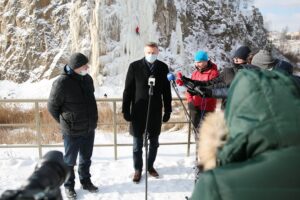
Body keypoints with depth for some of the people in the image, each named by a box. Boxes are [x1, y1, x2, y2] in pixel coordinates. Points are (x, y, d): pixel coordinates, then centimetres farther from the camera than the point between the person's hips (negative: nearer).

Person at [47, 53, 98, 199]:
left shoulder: (87, 78, 1)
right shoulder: (62, 83, -19)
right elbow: (52, 106, -9)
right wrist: (65, 122, -1)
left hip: (90, 128, 6)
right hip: (72, 131, -6)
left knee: (86, 158, 21)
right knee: (70, 160, 13)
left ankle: (85, 181, 40)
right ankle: (69, 186, 33)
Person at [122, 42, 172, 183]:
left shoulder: (163, 67, 0)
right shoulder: (134, 66, -6)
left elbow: (166, 91, 5)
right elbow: (128, 90, -4)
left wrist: (168, 110, 4)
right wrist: (126, 110, -6)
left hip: (155, 112, 2)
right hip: (138, 112, -2)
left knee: (154, 143, 15)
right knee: (137, 144, 9)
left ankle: (150, 166, 36)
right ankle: (138, 169, 28)